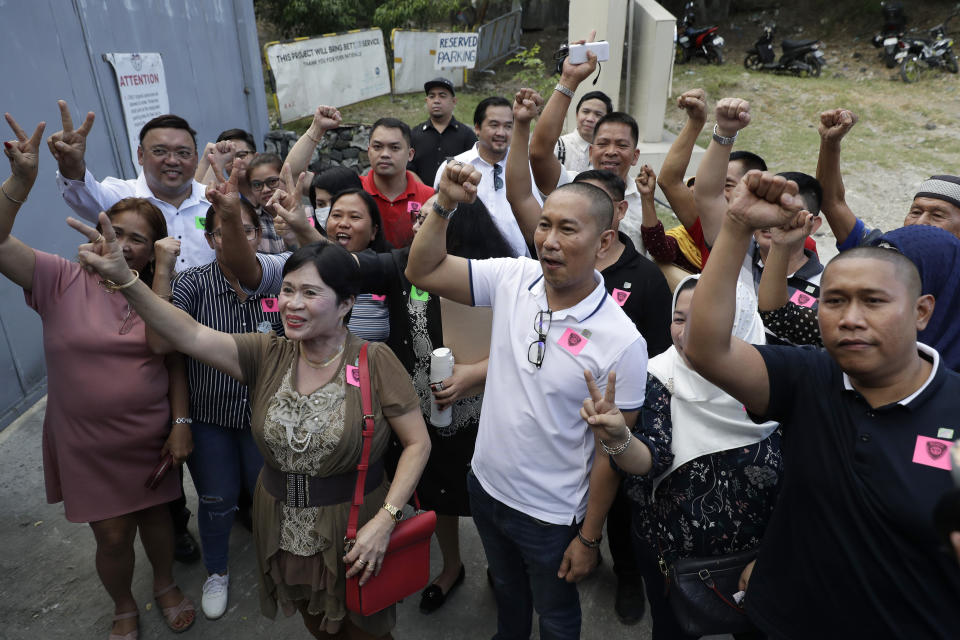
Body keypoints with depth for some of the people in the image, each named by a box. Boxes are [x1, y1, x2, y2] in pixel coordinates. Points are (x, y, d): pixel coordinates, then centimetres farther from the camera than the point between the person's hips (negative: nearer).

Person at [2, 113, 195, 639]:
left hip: (151, 438, 1)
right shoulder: (63, 281, -10)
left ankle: (166, 586, 49)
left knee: (155, 515, 20)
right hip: (86, 445, -1)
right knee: (112, 536, 12)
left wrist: (181, 426, -8)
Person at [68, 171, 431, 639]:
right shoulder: (268, 355, -7)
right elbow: (189, 335, -21)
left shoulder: (375, 362, -17)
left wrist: (385, 520, -22)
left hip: (354, 528, -4)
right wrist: (124, 281, -34)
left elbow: (418, 443, -15)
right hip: (283, 527, 4)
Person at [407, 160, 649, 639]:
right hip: (486, 485, 4)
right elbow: (422, 272, -9)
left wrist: (589, 539, -9)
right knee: (507, 591, 33)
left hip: (551, 516, -4)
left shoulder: (622, 342, -25)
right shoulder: (513, 279, -13)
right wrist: (445, 204, -24)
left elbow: (611, 451, -17)